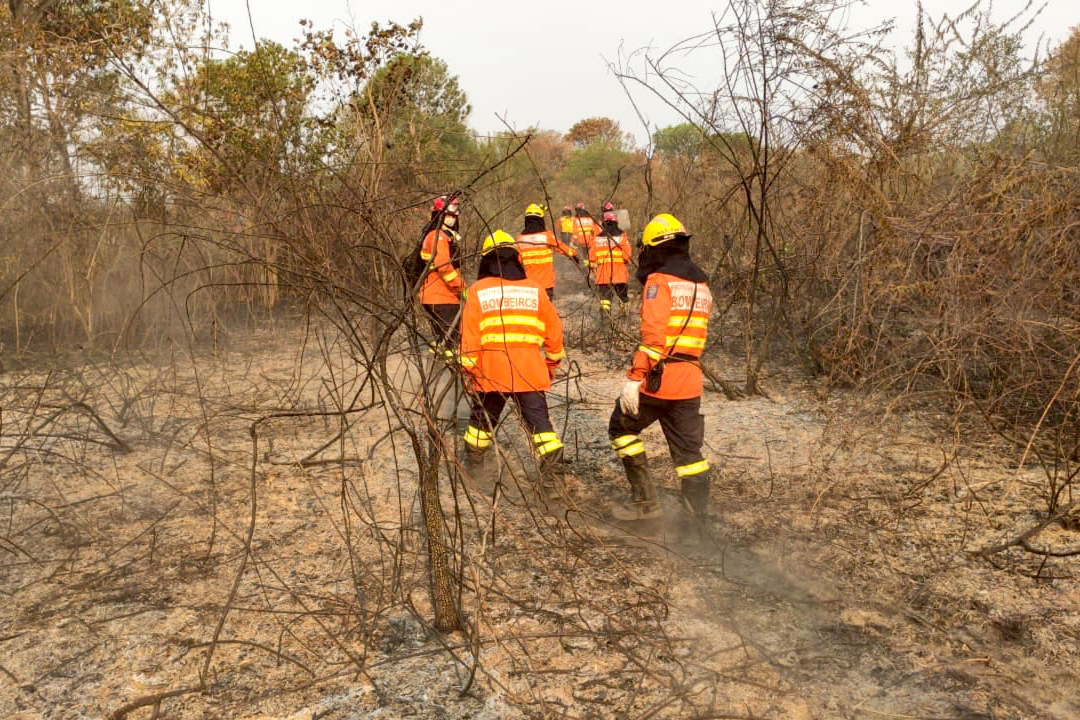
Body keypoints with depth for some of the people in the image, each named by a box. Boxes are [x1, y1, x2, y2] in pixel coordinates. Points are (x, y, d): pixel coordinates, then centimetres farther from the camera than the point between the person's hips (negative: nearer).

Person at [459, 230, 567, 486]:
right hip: (530, 373, 0)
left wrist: (468, 371, 3)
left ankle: (472, 462, 35)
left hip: (491, 373, 0)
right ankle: (551, 472, -5)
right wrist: (552, 363, 22)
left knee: (482, 418, 20)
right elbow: (554, 331, 9)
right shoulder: (534, 290, 6)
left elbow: (469, 338, -4)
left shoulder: (478, 291, 0)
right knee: (539, 421, 3)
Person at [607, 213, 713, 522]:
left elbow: (653, 335, -19)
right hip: (690, 384, 7)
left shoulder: (659, 280, -10)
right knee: (689, 451, 11)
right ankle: (699, 517, 11)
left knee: (621, 429, 13)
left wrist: (634, 378, -20)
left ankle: (644, 500, 12)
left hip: (657, 379, -7)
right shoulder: (701, 285, 16)